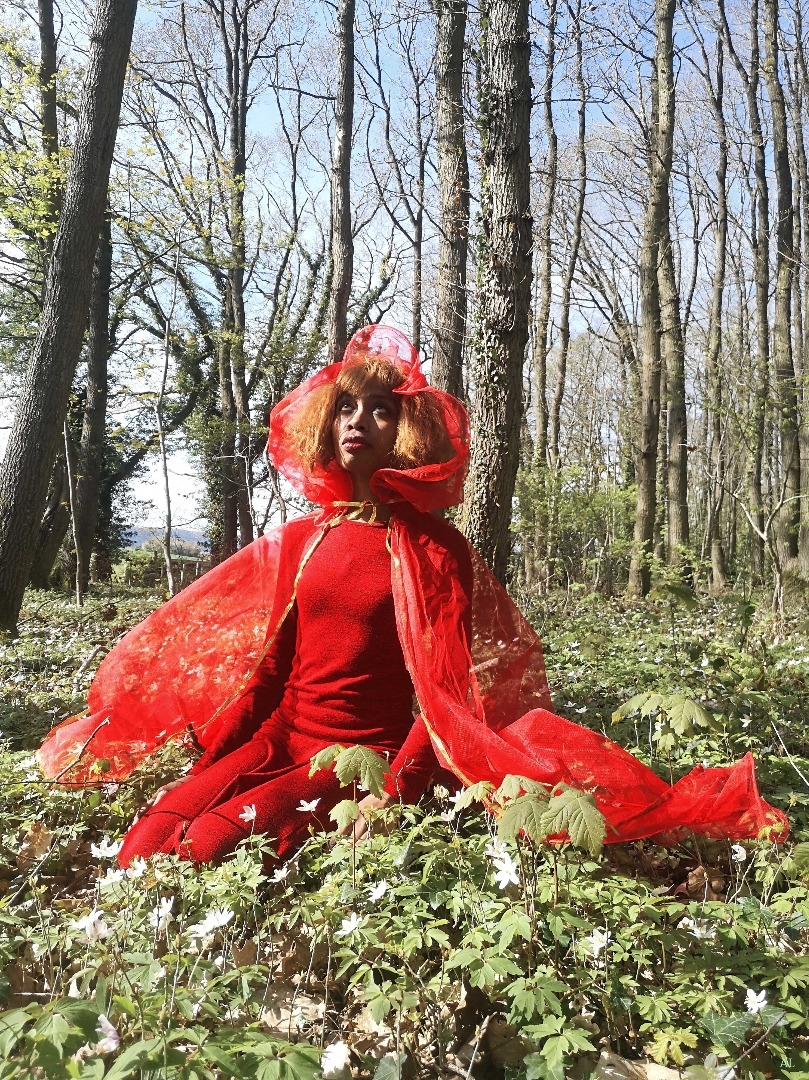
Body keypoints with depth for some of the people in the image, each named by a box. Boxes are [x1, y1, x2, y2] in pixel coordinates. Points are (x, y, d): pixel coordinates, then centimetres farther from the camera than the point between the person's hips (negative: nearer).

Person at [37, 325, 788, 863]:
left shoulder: (432, 549, -5)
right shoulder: (297, 541, 9)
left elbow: (450, 692, -9)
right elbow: (265, 662, 13)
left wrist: (394, 791, -20)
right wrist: (204, 753, 4)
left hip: (363, 760, -4)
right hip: (275, 743, 5)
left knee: (208, 847, -24)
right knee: (145, 844, -15)